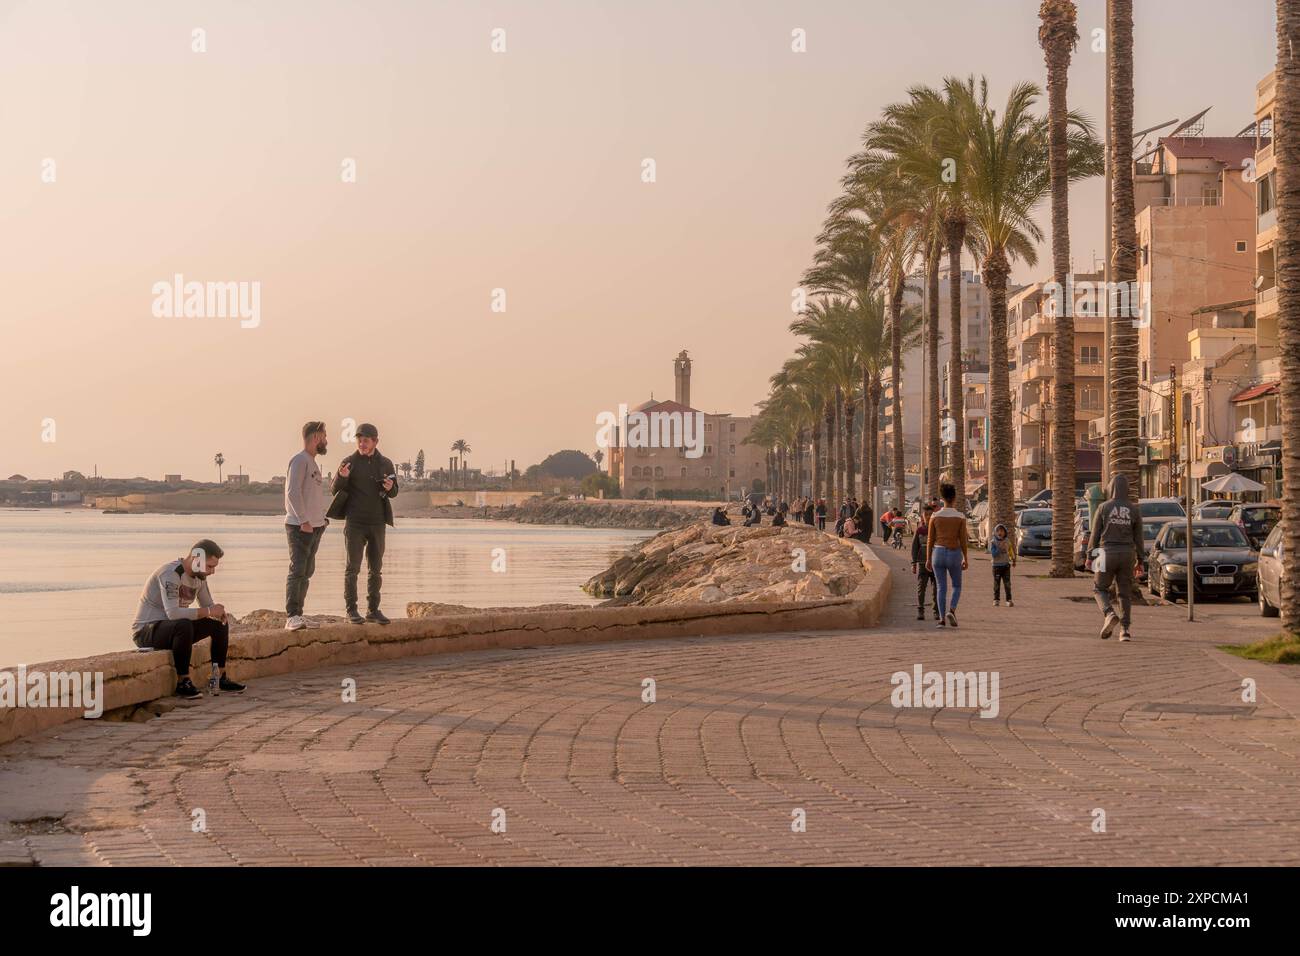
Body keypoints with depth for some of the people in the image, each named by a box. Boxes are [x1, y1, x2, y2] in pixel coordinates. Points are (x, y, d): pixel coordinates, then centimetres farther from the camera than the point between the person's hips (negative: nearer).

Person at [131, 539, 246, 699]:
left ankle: (220, 679, 6)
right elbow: (172, 613, -38)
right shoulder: (171, 574, -25)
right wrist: (208, 611, -31)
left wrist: (219, 612, -10)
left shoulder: (199, 576, 4)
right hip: (146, 631, -9)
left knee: (220, 625, 1)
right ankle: (183, 682, -26)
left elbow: (208, 605, 15)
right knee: (184, 626, -38)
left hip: (174, 629, 9)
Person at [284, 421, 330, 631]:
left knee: (306, 572, 10)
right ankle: (291, 617, -15)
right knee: (297, 571, -12)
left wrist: (321, 518, 12)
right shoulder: (299, 460, -9)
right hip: (300, 526, -10)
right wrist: (303, 520, -20)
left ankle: (297, 615, 14)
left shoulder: (312, 462, 20)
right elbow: (293, 492, -18)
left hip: (314, 527, 10)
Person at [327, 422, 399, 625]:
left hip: (377, 524, 3)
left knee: (376, 569, 6)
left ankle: (373, 610, 12)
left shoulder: (385, 464, 6)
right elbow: (336, 489, -5)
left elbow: (394, 493, 10)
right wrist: (342, 476, -26)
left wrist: (390, 487, -14)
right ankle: (351, 610, 0)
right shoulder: (349, 462, -1)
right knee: (353, 567, -3)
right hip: (355, 522, -3)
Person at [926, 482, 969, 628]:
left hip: (938, 553, 1)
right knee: (956, 586, 17)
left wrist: (928, 559, 5)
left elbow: (930, 540, -2)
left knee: (941, 588, 11)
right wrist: (966, 559, 4)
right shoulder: (960, 517, -7)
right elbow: (963, 540, -5)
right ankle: (951, 611, -9)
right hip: (954, 555, -1)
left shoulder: (935, 516, -4)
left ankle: (942, 619, 3)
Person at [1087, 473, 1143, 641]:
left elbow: (1095, 534, -2)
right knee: (1125, 593, 9)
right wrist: (1140, 559, 12)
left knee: (1100, 588, 11)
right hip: (1127, 554, 2)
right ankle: (1124, 630, 3)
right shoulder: (1134, 510, 2)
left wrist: (1090, 555, 7)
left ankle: (1109, 614, -15)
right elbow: (1138, 537, 4)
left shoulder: (1103, 508, -4)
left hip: (1107, 553, -2)